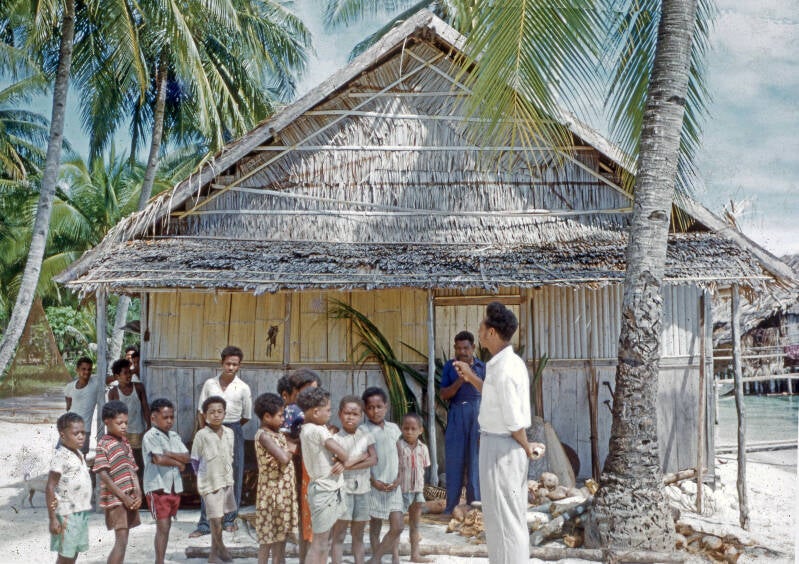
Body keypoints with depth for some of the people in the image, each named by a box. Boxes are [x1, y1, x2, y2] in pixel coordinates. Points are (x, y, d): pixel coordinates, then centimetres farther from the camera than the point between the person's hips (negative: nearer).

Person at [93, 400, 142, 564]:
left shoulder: (124, 442, 13)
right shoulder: (104, 444, -10)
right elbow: (103, 475, -14)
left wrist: (138, 494, -1)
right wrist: (123, 497, -16)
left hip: (129, 498, 8)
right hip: (115, 499, -7)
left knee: (122, 540, 12)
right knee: (121, 541, -12)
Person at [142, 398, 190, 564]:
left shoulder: (174, 436, 11)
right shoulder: (150, 436, -10)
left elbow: (186, 457, 2)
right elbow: (159, 459, -23)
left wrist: (169, 454, -14)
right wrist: (178, 462, -8)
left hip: (174, 486, 7)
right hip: (157, 486, -7)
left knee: (166, 526, 13)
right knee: (163, 527, -9)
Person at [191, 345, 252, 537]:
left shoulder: (243, 388, -2)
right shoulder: (210, 384, 1)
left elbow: (246, 417, 8)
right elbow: (201, 412, 8)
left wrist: (230, 428, 8)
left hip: (233, 432, 0)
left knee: (233, 478, 6)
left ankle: (229, 519, 20)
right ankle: (205, 524, 4)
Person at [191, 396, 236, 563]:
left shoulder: (230, 433, 1)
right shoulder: (202, 435, -13)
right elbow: (195, 459, -3)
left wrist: (228, 475, 12)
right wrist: (202, 476, 1)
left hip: (227, 481, 5)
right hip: (210, 483, -5)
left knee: (219, 517, 13)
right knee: (215, 520, -5)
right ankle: (221, 548, 16)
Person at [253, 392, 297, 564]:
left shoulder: (279, 434, 10)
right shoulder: (263, 435, -18)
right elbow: (284, 458, -26)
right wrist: (290, 451, -8)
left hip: (284, 491, 8)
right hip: (272, 492, -8)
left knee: (282, 534, 15)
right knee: (268, 536, 1)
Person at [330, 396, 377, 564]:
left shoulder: (365, 433, 4)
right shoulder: (336, 438, -7)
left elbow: (374, 459, -6)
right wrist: (362, 458, -12)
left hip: (362, 488, 4)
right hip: (343, 489, -4)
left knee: (358, 535, 13)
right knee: (339, 534, -3)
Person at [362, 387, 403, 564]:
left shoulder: (394, 428, 6)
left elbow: (399, 457, 11)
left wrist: (398, 479, -2)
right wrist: (374, 482, -12)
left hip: (393, 485, 3)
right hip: (374, 485, -3)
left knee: (397, 526, 0)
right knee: (375, 526, 6)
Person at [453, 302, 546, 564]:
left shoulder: (504, 369, -23)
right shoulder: (508, 362, 7)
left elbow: (515, 420, -22)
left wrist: (526, 447, -7)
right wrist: (471, 377, 16)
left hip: (500, 447, -10)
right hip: (504, 446, 10)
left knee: (503, 518, 1)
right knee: (512, 517, 19)